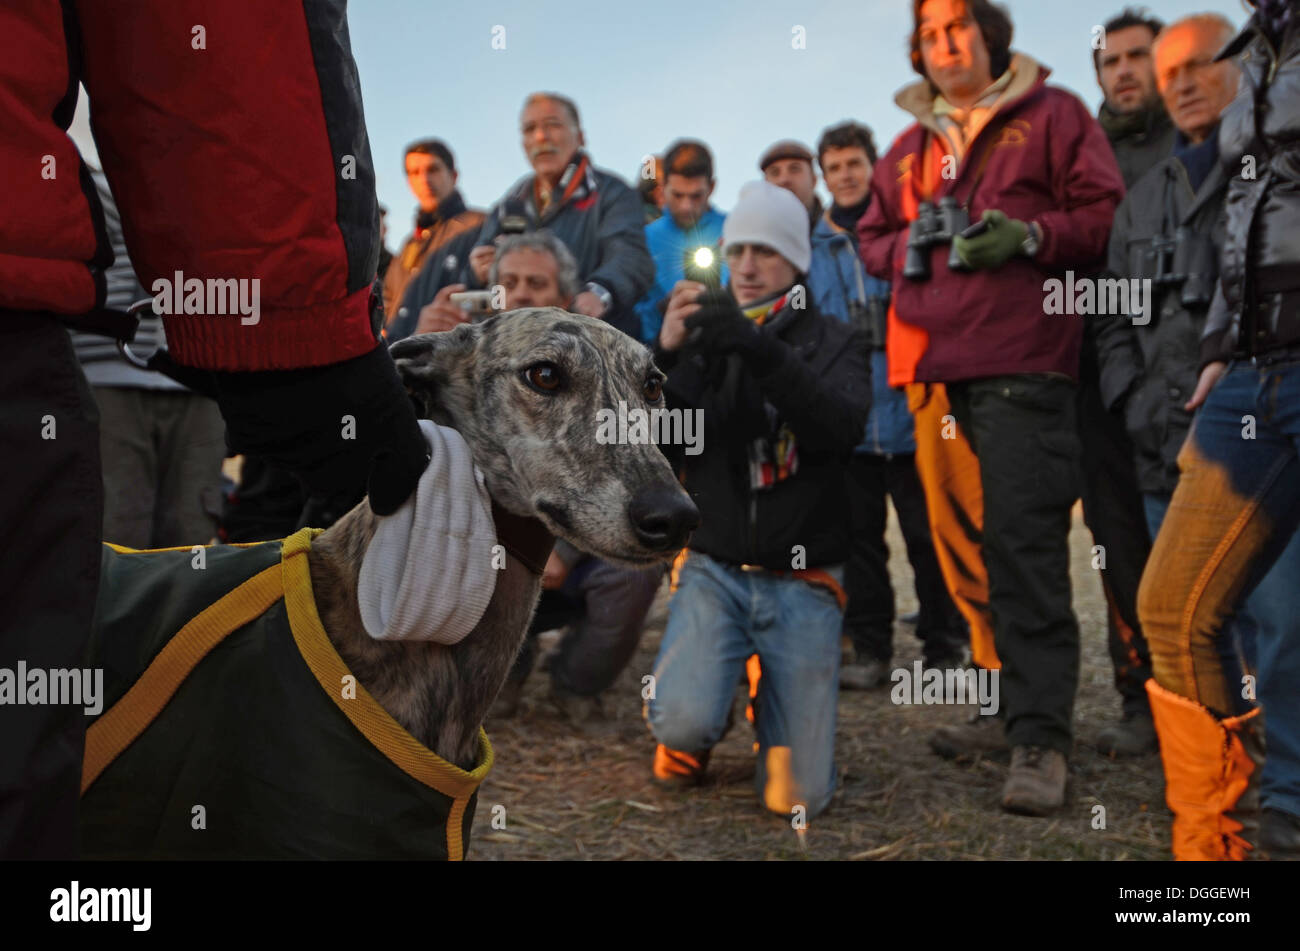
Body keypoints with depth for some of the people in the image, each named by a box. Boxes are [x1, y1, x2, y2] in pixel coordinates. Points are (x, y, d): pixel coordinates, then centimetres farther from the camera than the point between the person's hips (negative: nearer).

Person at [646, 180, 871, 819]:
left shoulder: (831, 343, 4)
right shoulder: (706, 340, 7)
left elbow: (844, 427, -18)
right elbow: (653, 449, -3)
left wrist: (763, 351, -31)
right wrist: (665, 357, -19)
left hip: (803, 582, 0)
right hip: (714, 569, 0)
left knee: (796, 796, -6)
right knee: (682, 721, -28)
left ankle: (769, 697, 27)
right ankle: (689, 737, 10)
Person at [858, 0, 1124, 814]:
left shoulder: (1053, 115, 7)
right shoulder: (911, 148, 22)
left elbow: (1106, 213, 2)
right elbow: (873, 239, 27)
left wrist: (1030, 236, -13)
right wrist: (909, 243, 5)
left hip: (1024, 364, -6)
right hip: (941, 368, 6)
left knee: (1024, 541, -14)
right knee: (971, 546, 9)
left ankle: (1042, 738, -12)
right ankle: (1016, 702, 22)